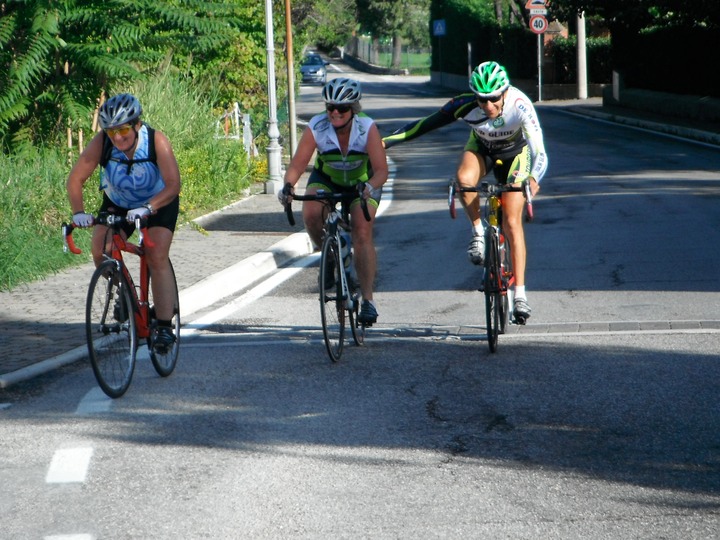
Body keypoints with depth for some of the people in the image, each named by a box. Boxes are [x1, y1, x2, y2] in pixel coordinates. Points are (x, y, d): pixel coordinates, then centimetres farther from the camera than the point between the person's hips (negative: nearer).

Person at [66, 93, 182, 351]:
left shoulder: (157, 141, -31)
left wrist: (147, 208, -54)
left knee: (157, 257, -20)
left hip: (158, 203, -3)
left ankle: (165, 327, -15)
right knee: (101, 251, -17)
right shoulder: (101, 142, -26)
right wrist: (78, 212, -44)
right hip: (118, 203, 3)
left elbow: (173, 185, -39)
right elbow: (75, 178, -27)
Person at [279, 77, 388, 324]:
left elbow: (381, 170, -32)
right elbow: (297, 164, -27)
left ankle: (368, 299, -11)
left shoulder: (367, 128, -29)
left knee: (362, 234, -17)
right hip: (326, 178, 1)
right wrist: (288, 186, -47)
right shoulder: (316, 128, -27)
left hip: (362, 182, -1)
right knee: (311, 214, -28)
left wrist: (370, 187, -53)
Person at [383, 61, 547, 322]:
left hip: (514, 154, -2)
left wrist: (533, 178, -64)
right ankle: (478, 232, -9)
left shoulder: (520, 105, -38)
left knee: (512, 223, -10)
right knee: (464, 178, -34)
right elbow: (426, 124, -26)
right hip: (481, 148, 2)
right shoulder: (465, 105, -33)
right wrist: (386, 141, -35)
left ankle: (520, 293, -2)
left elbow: (539, 152, -45)